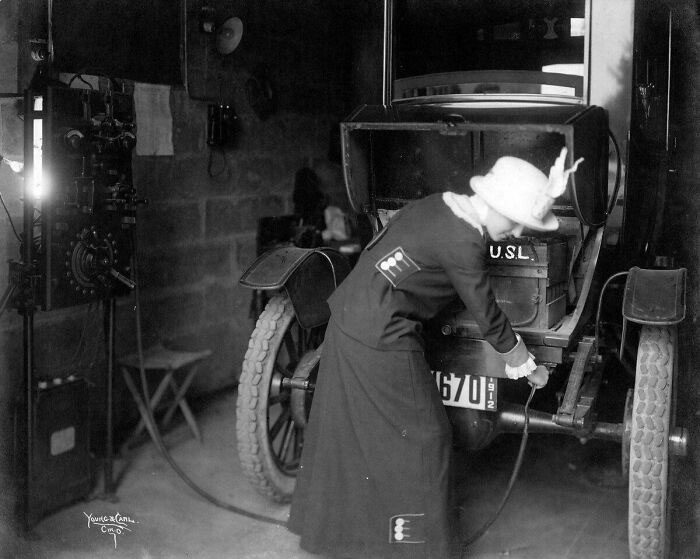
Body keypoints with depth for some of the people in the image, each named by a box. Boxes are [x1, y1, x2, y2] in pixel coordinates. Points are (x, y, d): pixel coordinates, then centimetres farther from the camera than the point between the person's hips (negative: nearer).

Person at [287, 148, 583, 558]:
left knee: (347, 427, 21)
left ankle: (328, 524, 38)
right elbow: (483, 309, -11)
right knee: (420, 438, 3)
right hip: (381, 340, -10)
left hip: (349, 317, 10)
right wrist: (513, 352, 4)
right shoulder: (463, 242, -20)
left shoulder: (441, 203, 5)